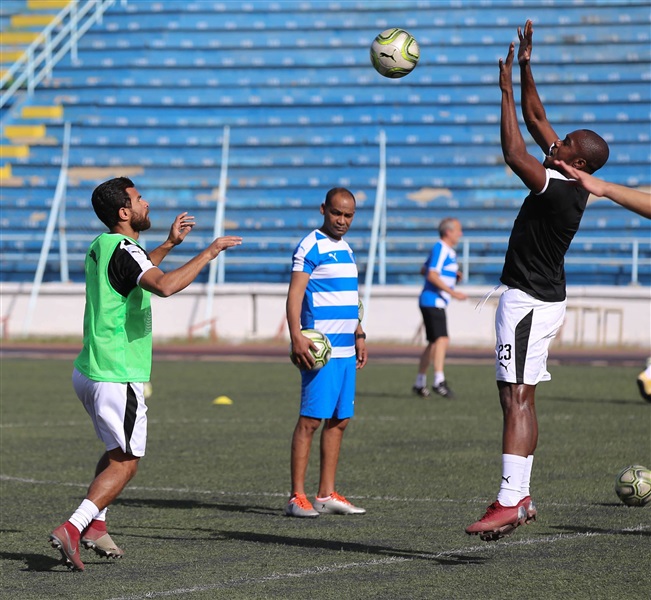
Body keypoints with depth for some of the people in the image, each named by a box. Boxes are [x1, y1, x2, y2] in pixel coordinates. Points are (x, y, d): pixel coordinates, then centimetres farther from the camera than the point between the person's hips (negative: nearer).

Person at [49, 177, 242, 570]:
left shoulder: (102, 246, 11)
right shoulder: (124, 250, -17)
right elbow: (164, 286, -36)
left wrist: (169, 245, 28)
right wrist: (209, 253, -27)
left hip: (89, 372, 9)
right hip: (118, 376, -9)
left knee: (119, 450, 24)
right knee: (125, 463, -4)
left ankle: (95, 525, 19)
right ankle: (72, 529, -15)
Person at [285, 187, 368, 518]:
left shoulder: (345, 248, 18)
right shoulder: (310, 246, -7)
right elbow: (294, 292, -15)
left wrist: (359, 335, 26)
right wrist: (296, 336, -26)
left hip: (346, 349, 8)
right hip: (321, 349, -8)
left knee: (339, 420, 8)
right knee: (311, 419, -9)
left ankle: (326, 494, 13)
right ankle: (297, 497, -7)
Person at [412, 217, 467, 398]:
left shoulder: (448, 251, 18)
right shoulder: (440, 249, -13)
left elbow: (424, 270, 27)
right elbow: (432, 275, -22)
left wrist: (453, 276, 17)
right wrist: (453, 292, -25)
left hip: (436, 303, 11)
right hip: (433, 301, -11)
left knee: (434, 343, 14)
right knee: (442, 340, -19)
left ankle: (420, 383, 19)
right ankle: (439, 381, -28)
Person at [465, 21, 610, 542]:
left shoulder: (560, 187, -19)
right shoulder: (569, 182, 8)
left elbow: (513, 153, -24)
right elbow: (536, 119, 15)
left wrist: (507, 91, -17)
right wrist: (525, 69, 11)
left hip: (529, 302, -11)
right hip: (541, 298, 11)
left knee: (516, 398, -16)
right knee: (522, 399, 13)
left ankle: (509, 502, -22)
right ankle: (522, 496, 15)